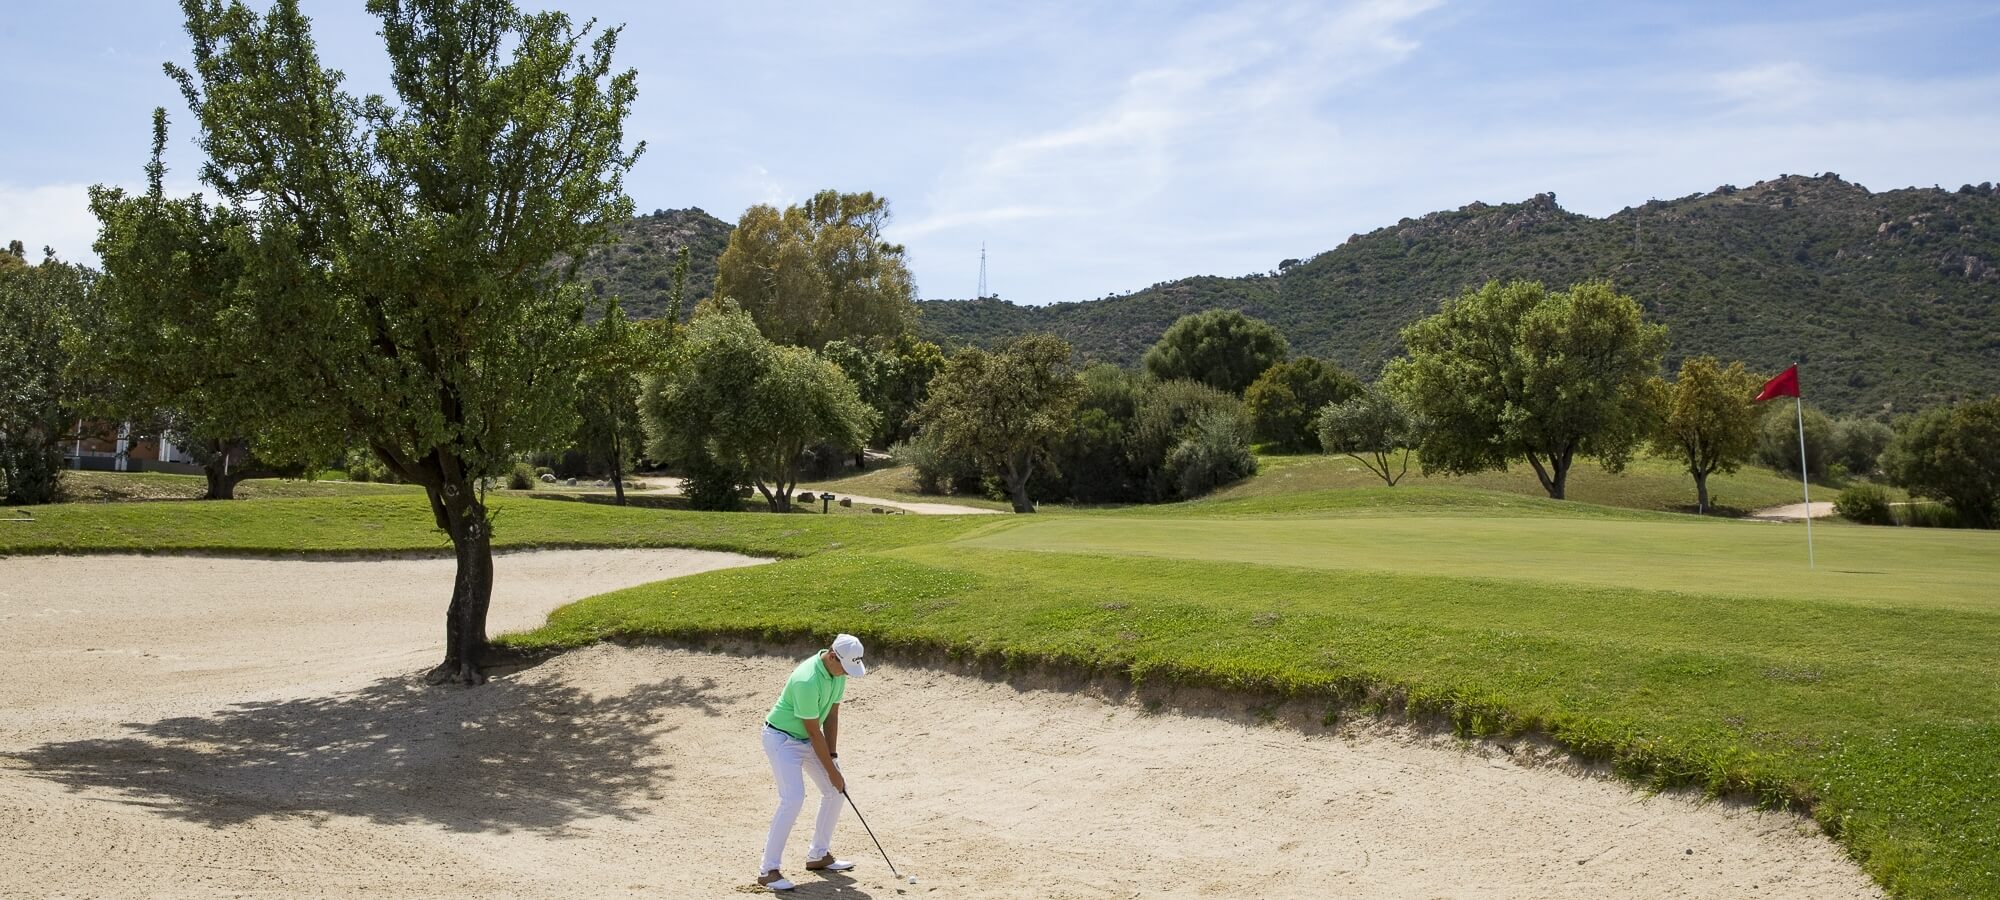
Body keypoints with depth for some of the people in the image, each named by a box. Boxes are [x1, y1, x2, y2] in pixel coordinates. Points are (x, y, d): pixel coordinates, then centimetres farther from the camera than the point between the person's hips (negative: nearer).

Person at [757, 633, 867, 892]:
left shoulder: (838, 670, -7)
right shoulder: (807, 681, -33)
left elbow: (832, 715, 1)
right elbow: (814, 732, -25)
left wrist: (833, 757, -4)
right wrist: (831, 770, -17)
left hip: (807, 740, 9)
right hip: (782, 738, -9)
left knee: (836, 790, 8)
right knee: (793, 798, -21)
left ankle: (818, 855, 21)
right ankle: (767, 869, -13)